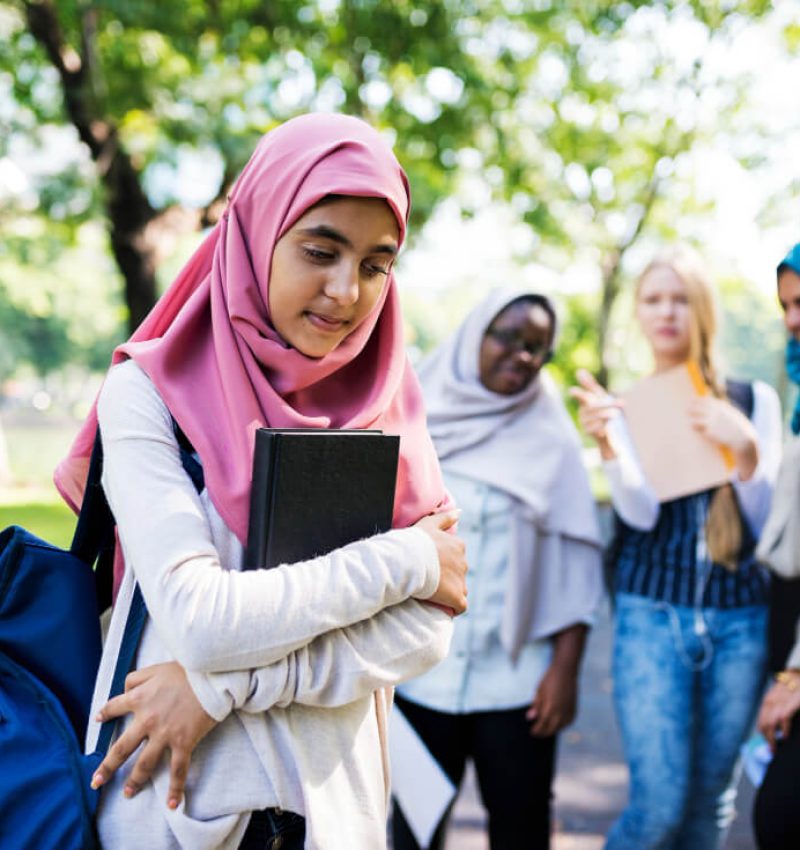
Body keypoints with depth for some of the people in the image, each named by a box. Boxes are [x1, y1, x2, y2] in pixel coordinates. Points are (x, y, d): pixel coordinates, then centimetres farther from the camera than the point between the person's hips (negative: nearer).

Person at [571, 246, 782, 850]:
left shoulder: (753, 401, 5)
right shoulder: (624, 407, 5)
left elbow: (766, 524, 0)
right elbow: (641, 512, -9)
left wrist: (744, 448, -19)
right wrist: (606, 443, -27)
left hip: (740, 620, 1)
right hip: (651, 617, -1)